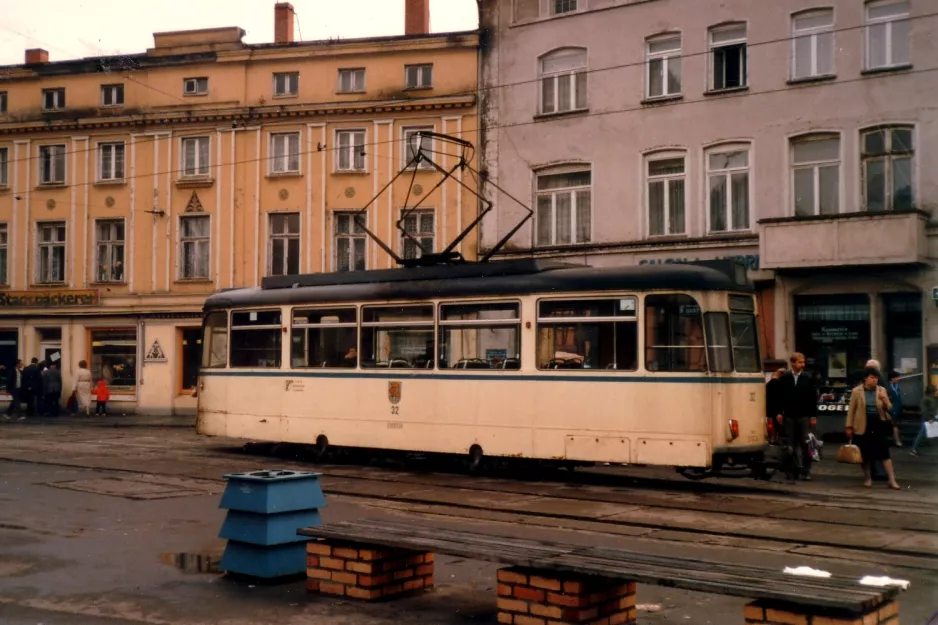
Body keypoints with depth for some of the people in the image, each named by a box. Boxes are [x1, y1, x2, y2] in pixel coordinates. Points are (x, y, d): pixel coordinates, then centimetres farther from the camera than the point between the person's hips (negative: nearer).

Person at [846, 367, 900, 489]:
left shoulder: (882, 390, 5)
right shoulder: (857, 391, -3)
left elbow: (889, 408, 8)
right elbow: (851, 410, 0)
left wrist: (885, 400, -13)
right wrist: (849, 426, -2)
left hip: (878, 424, 1)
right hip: (863, 425, -1)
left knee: (884, 452, -2)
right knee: (864, 453, 6)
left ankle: (892, 480, 0)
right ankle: (868, 478, 21)